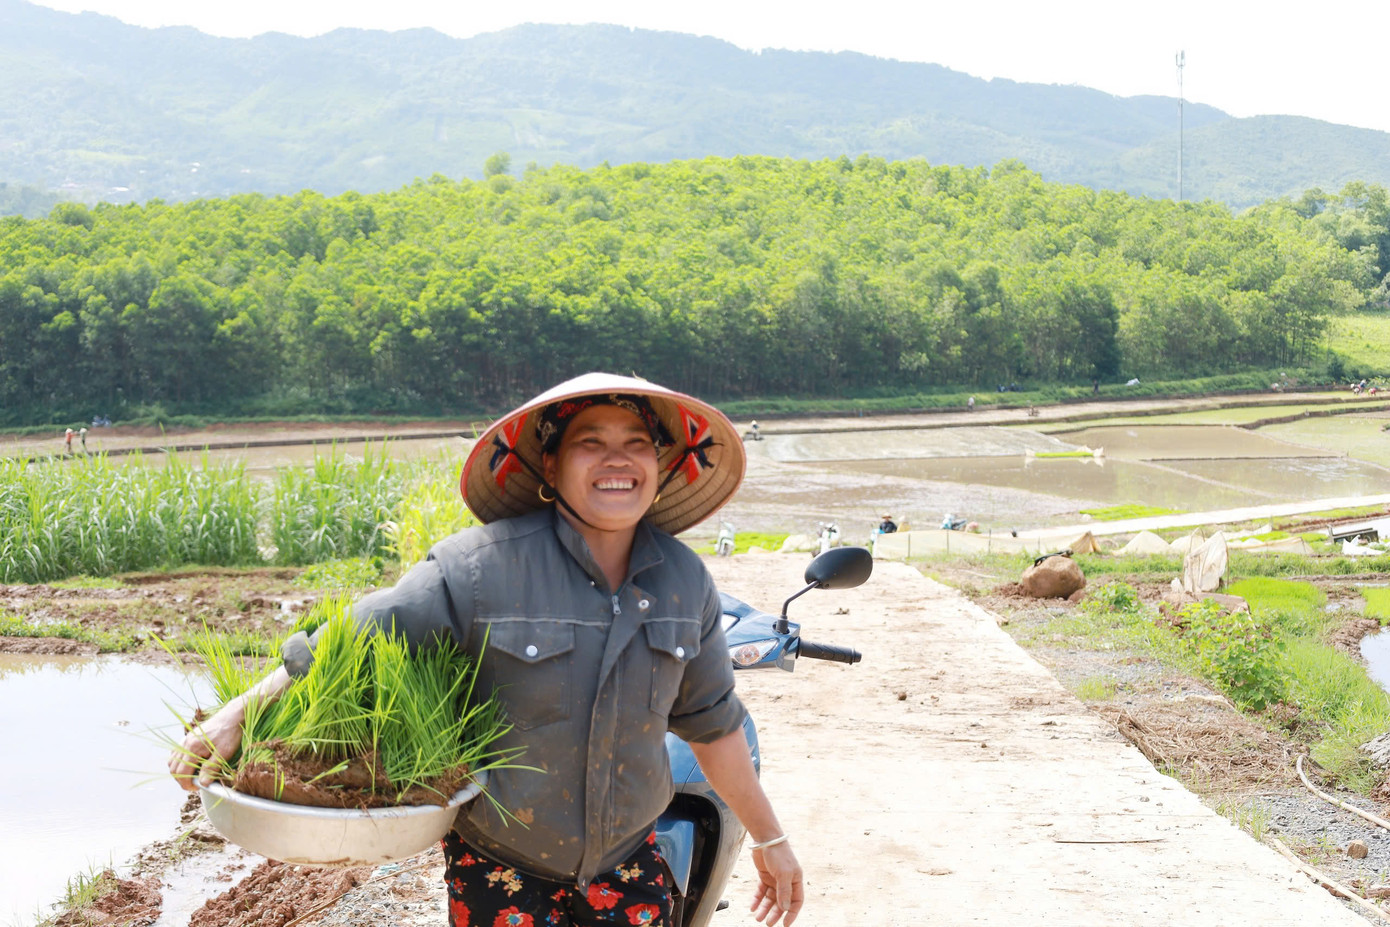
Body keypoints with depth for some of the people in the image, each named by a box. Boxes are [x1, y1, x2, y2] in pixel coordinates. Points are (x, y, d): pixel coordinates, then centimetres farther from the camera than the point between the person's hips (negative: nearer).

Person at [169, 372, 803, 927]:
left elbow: (711, 721, 8)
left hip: (627, 864, 4)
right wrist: (239, 714, -19)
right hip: (500, 872, -3)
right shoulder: (481, 568, -19)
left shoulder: (684, 580, -3)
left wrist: (768, 838, 14)